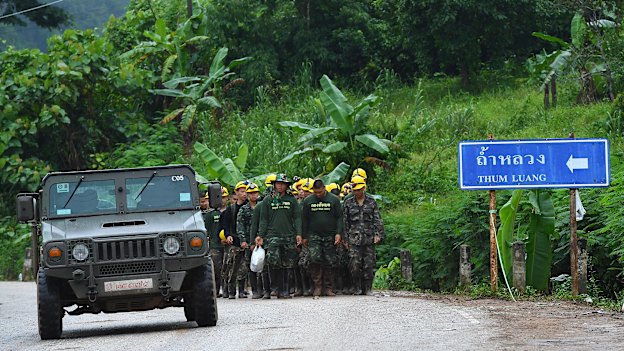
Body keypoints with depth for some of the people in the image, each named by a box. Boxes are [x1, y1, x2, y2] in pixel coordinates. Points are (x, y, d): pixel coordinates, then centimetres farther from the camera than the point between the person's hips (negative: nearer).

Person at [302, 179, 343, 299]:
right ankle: (317, 286, -9)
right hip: (314, 236, 0)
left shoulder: (334, 200, 2)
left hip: (330, 236, 0)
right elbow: (304, 220, 11)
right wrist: (304, 236, 8)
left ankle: (328, 288, 7)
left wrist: (338, 233, -6)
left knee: (329, 262, 0)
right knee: (315, 259, -15)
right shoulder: (308, 201, 6)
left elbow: (339, 217, 4)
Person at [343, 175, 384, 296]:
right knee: (355, 265, -9)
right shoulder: (348, 203, 9)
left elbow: (377, 220, 8)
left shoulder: (372, 202, 9)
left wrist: (378, 234, -3)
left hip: (369, 239, 0)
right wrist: (345, 239, 5)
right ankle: (357, 288, 1)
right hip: (354, 239, 0)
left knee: (369, 265, 0)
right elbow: (345, 222, 10)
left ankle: (367, 288, 8)